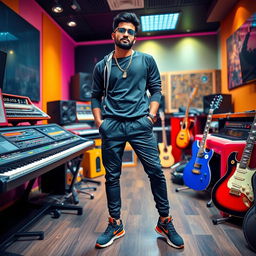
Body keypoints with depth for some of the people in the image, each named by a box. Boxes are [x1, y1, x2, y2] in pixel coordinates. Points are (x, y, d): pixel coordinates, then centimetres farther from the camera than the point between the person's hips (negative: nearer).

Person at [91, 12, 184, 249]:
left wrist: (151, 115, -4)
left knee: (156, 172, -1)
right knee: (112, 176, 6)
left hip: (140, 124, -1)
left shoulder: (147, 61, 9)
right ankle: (115, 225, 23)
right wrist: (99, 122, 2)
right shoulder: (101, 66, 11)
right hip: (112, 126, 2)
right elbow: (96, 96, 14)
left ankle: (164, 222, 19)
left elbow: (156, 89, 9)